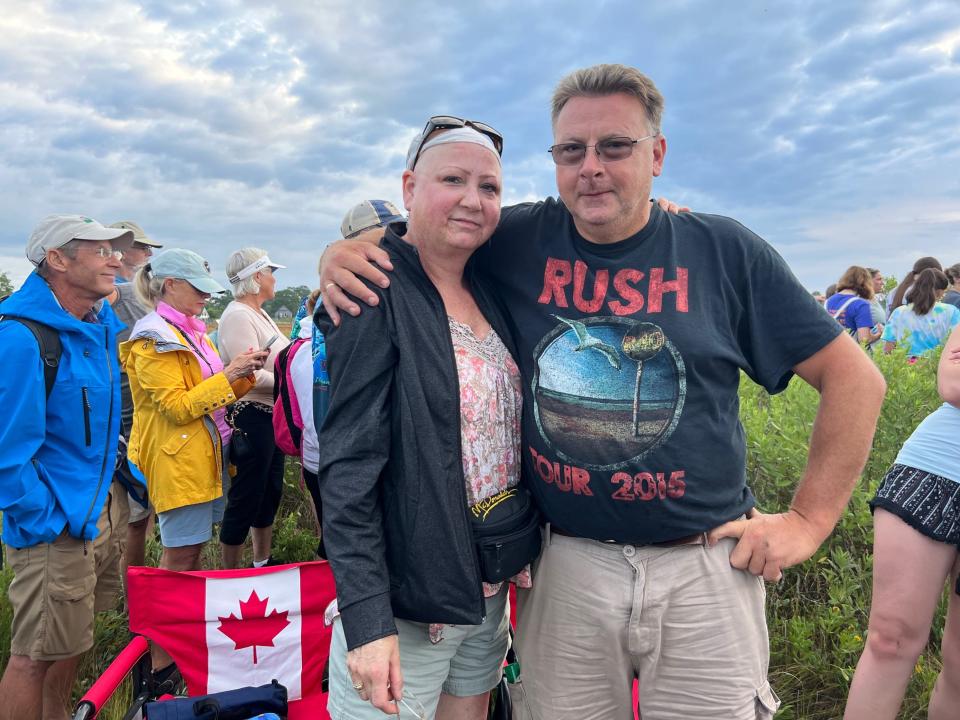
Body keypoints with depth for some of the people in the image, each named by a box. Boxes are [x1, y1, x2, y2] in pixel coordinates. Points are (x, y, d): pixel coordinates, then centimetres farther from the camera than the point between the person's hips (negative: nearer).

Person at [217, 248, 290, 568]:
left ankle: (262, 562, 36)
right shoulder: (237, 316, -17)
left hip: (271, 416, 10)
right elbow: (252, 376, -24)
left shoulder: (260, 314, 14)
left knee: (270, 493, 20)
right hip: (251, 418, -10)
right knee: (245, 499, 1)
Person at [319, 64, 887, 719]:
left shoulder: (724, 250, -6)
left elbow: (855, 377, 0)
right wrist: (344, 254, -13)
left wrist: (810, 519, -3)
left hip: (704, 567, 0)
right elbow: (413, 245, 10)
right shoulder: (520, 241, -3)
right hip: (564, 565, 1)